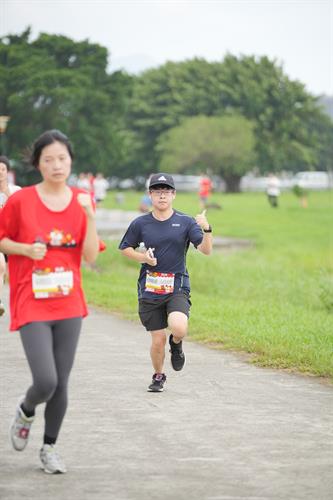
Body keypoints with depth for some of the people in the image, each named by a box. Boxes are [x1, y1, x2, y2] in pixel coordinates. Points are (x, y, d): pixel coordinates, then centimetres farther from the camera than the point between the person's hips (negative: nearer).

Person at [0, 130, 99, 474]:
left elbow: (91, 256, -1)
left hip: (68, 305, 3)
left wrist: (89, 215, -13)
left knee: (61, 384, 7)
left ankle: (49, 448, 26)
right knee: (45, 381, -15)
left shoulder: (81, 201, 3)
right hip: (32, 306, -3)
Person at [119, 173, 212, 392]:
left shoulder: (185, 222, -1)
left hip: (177, 287, -1)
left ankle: (176, 344, 12)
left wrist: (206, 229, -27)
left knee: (180, 328, -26)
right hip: (149, 289, 1)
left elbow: (206, 250, -8)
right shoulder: (140, 223, 2)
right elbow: (125, 248, 14)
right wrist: (142, 257, -5)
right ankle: (159, 376, 31)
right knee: (158, 339, 2)